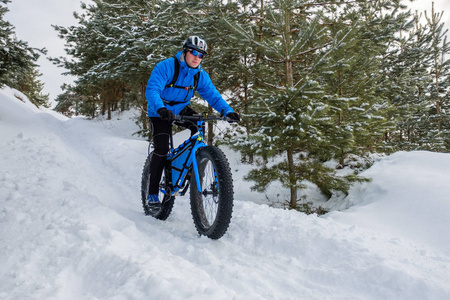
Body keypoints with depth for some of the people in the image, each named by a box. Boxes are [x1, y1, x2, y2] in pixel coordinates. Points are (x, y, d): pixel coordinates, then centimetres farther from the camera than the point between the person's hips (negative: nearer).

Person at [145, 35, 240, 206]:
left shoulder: (200, 75, -5)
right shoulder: (166, 67, -21)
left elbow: (212, 95, -11)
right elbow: (152, 90, -32)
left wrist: (228, 111, -29)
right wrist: (161, 109, -52)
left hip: (180, 109, 5)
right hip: (160, 113, -5)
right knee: (161, 149, -15)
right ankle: (152, 194, -3)